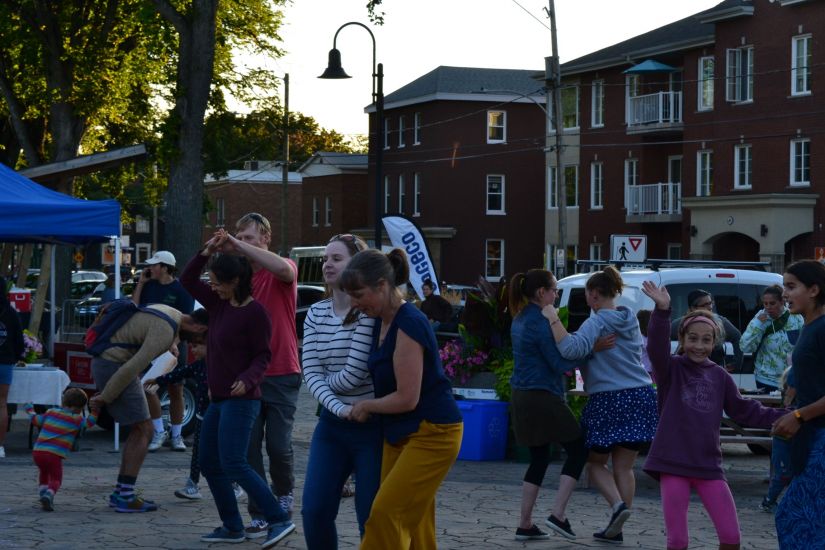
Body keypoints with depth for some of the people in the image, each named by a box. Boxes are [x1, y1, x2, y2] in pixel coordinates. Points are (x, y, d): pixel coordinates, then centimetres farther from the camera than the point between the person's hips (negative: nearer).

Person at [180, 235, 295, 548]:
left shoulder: (254, 312, -14)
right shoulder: (219, 304, 8)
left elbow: (262, 355, -12)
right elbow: (187, 280, 14)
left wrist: (247, 379, -29)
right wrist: (207, 251, 0)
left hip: (240, 400, -9)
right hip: (218, 399, 9)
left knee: (233, 464, -17)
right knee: (209, 463, 10)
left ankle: (279, 520, -14)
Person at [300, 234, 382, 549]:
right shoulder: (316, 314, 7)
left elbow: (355, 373, -17)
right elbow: (310, 373, -2)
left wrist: (326, 382, 0)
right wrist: (337, 407, -17)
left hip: (371, 426, -6)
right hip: (331, 424, 6)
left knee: (372, 519, -1)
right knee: (314, 511, 1)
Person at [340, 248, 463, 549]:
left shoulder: (409, 325, -20)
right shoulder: (383, 320, 7)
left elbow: (407, 398, -20)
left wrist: (366, 406, -6)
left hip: (431, 435, -9)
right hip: (400, 434, 9)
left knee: (385, 514, -13)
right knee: (413, 523, 7)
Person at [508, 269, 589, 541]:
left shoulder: (520, 320, 13)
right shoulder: (540, 322, -15)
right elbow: (560, 364, -16)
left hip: (522, 397, 9)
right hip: (543, 398, -9)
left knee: (539, 458, 15)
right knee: (578, 449, 3)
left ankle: (525, 524, 12)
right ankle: (558, 515, -4)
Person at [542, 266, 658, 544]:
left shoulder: (597, 323, -11)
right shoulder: (631, 320, 12)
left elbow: (572, 349, -27)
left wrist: (553, 320, -19)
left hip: (608, 400, -6)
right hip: (640, 396, 6)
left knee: (595, 462, 10)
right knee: (624, 467, 8)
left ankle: (617, 504, -13)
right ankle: (616, 529, 7)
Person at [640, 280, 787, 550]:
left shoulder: (720, 376, 9)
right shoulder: (671, 369, -1)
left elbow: (744, 410, 17)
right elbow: (657, 347, -21)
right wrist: (662, 311, -37)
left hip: (709, 465, 3)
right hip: (673, 464, -3)